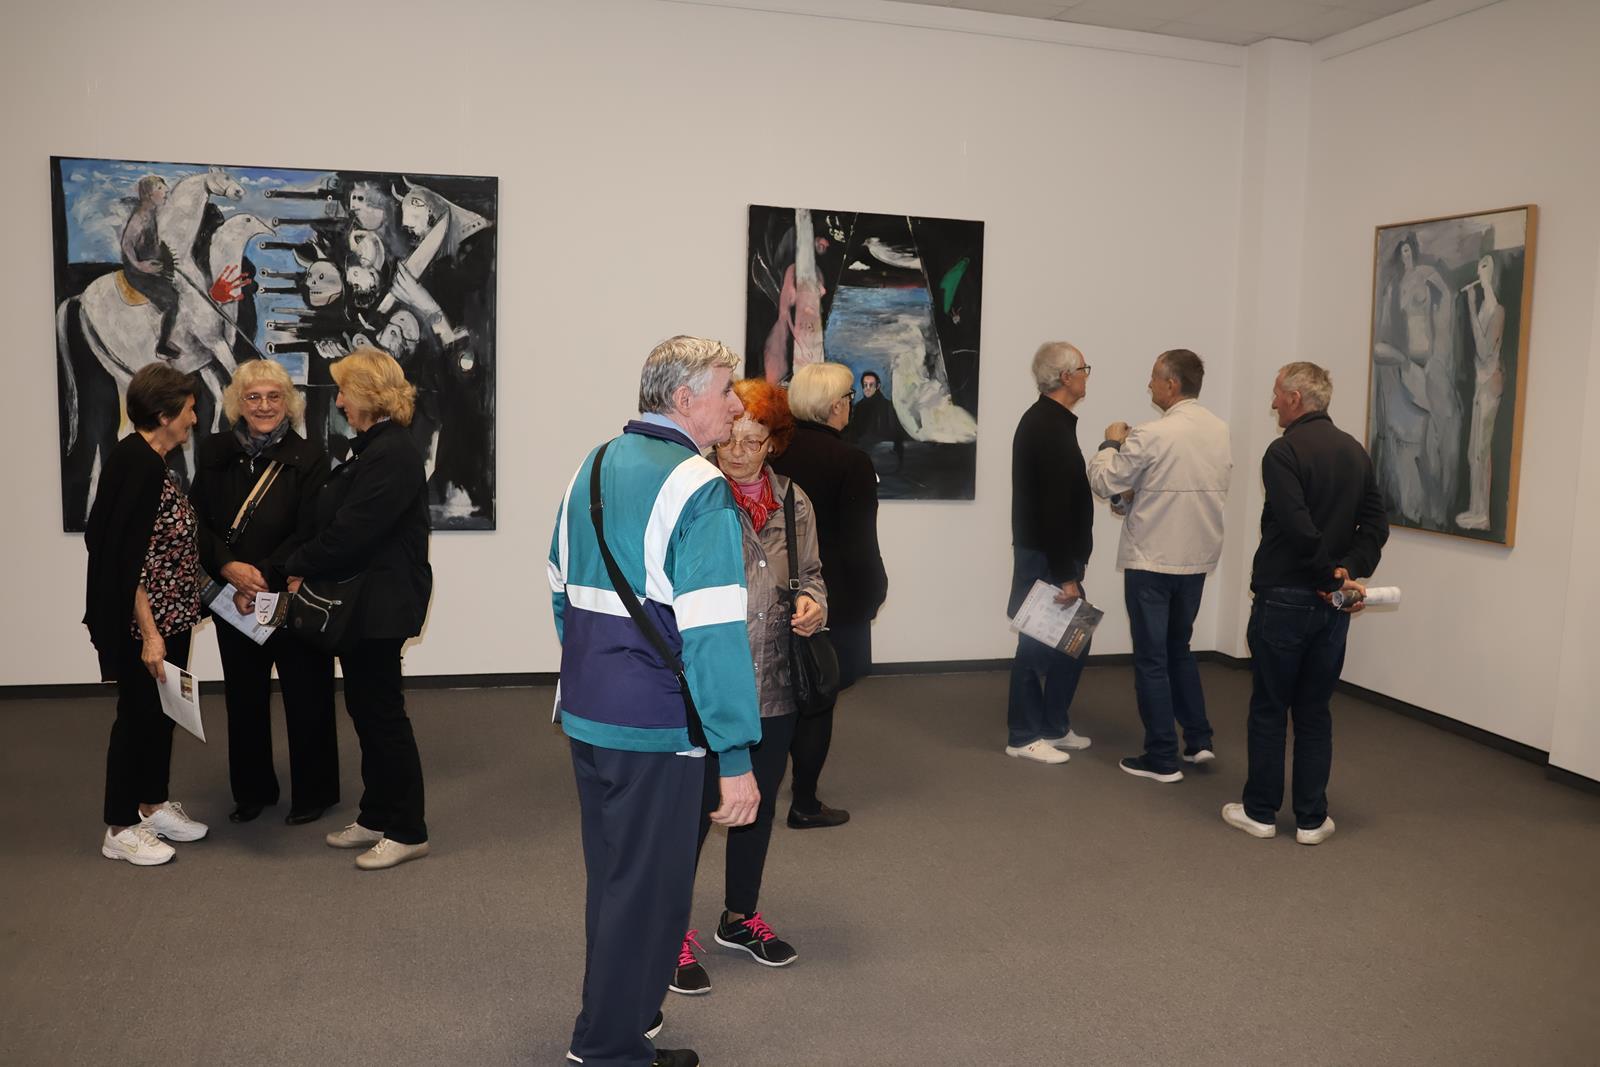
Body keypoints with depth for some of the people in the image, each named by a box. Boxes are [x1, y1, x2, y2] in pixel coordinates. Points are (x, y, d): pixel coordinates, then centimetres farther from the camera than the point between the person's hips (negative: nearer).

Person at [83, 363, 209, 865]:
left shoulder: (147, 459, 8)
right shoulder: (138, 463, -21)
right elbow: (127, 557, -24)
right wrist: (149, 633, -24)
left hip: (167, 617, 9)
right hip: (142, 622, -9)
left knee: (162, 710, 18)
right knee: (138, 713, 3)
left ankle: (154, 805, 32)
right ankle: (120, 830, 17)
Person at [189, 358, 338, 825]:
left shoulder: (308, 459, -8)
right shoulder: (215, 452, 3)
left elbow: (307, 536, -11)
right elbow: (198, 523, 0)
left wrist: (263, 578, -18)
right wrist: (229, 568, -16)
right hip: (234, 601, 4)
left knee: (305, 699, 6)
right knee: (243, 699, 15)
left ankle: (313, 793, 22)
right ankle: (252, 791, 31)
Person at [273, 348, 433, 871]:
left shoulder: (391, 455, -20)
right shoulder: (373, 448, 13)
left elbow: (349, 532, -23)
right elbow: (334, 521, 14)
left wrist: (297, 568, -9)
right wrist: (297, 569, 2)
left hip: (382, 605, -10)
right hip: (364, 602, 10)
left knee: (382, 710, -2)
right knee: (366, 709, 16)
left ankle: (407, 831, 10)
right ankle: (376, 818, 28)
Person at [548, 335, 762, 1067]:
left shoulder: (592, 466, 8)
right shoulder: (698, 487, -18)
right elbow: (713, 634, -23)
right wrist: (735, 759, -21)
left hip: (585, 713, 8)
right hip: (655, 727, -8)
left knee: (610, 874, 23)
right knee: (648, 888, 8)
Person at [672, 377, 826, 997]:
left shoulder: (793, 501, 7)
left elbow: (811, 572, 18)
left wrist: (812, 603, -4)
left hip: (774, 689, 6)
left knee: (759, 806, 19)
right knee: (693, 809, 4)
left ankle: (740, 917, 39)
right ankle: (676, 935, 22)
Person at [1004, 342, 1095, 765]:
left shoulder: (1041, 420, 14)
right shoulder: (1052, 428, -19)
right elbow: (1057, 508, -23)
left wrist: (1069, 566, 19)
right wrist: (1067, 574, -22)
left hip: (1042, 552, 10)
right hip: (1048, 558, -10)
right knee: (1041, 645, -1)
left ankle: (1054, 726, 24)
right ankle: (1025, 735, 9)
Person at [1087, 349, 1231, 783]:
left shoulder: (1152, 435, -18)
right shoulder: (1219, 431, 4)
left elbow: (1103, 481, -10)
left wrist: (1111, 443, 7)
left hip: (1152, 560, -6)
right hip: (1198, 558, 7)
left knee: (1152, 658, 4)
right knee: (1179, 648, 23)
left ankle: (1162, 759, 8)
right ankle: (1198, 739, 23)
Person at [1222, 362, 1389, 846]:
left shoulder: (1284, 452, -13)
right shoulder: (1355, 451, 9)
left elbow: (1299, 529, -22)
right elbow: (1376, 524, 5)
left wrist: (1334, 575, -10)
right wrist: (1349, 570, -6)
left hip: (1283, 599, -6)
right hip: (1333, 606, 6)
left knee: (1268, 710, 6)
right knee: (1315, 713, 12)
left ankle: (1260, 811, 14)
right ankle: (1311, 819, 15)